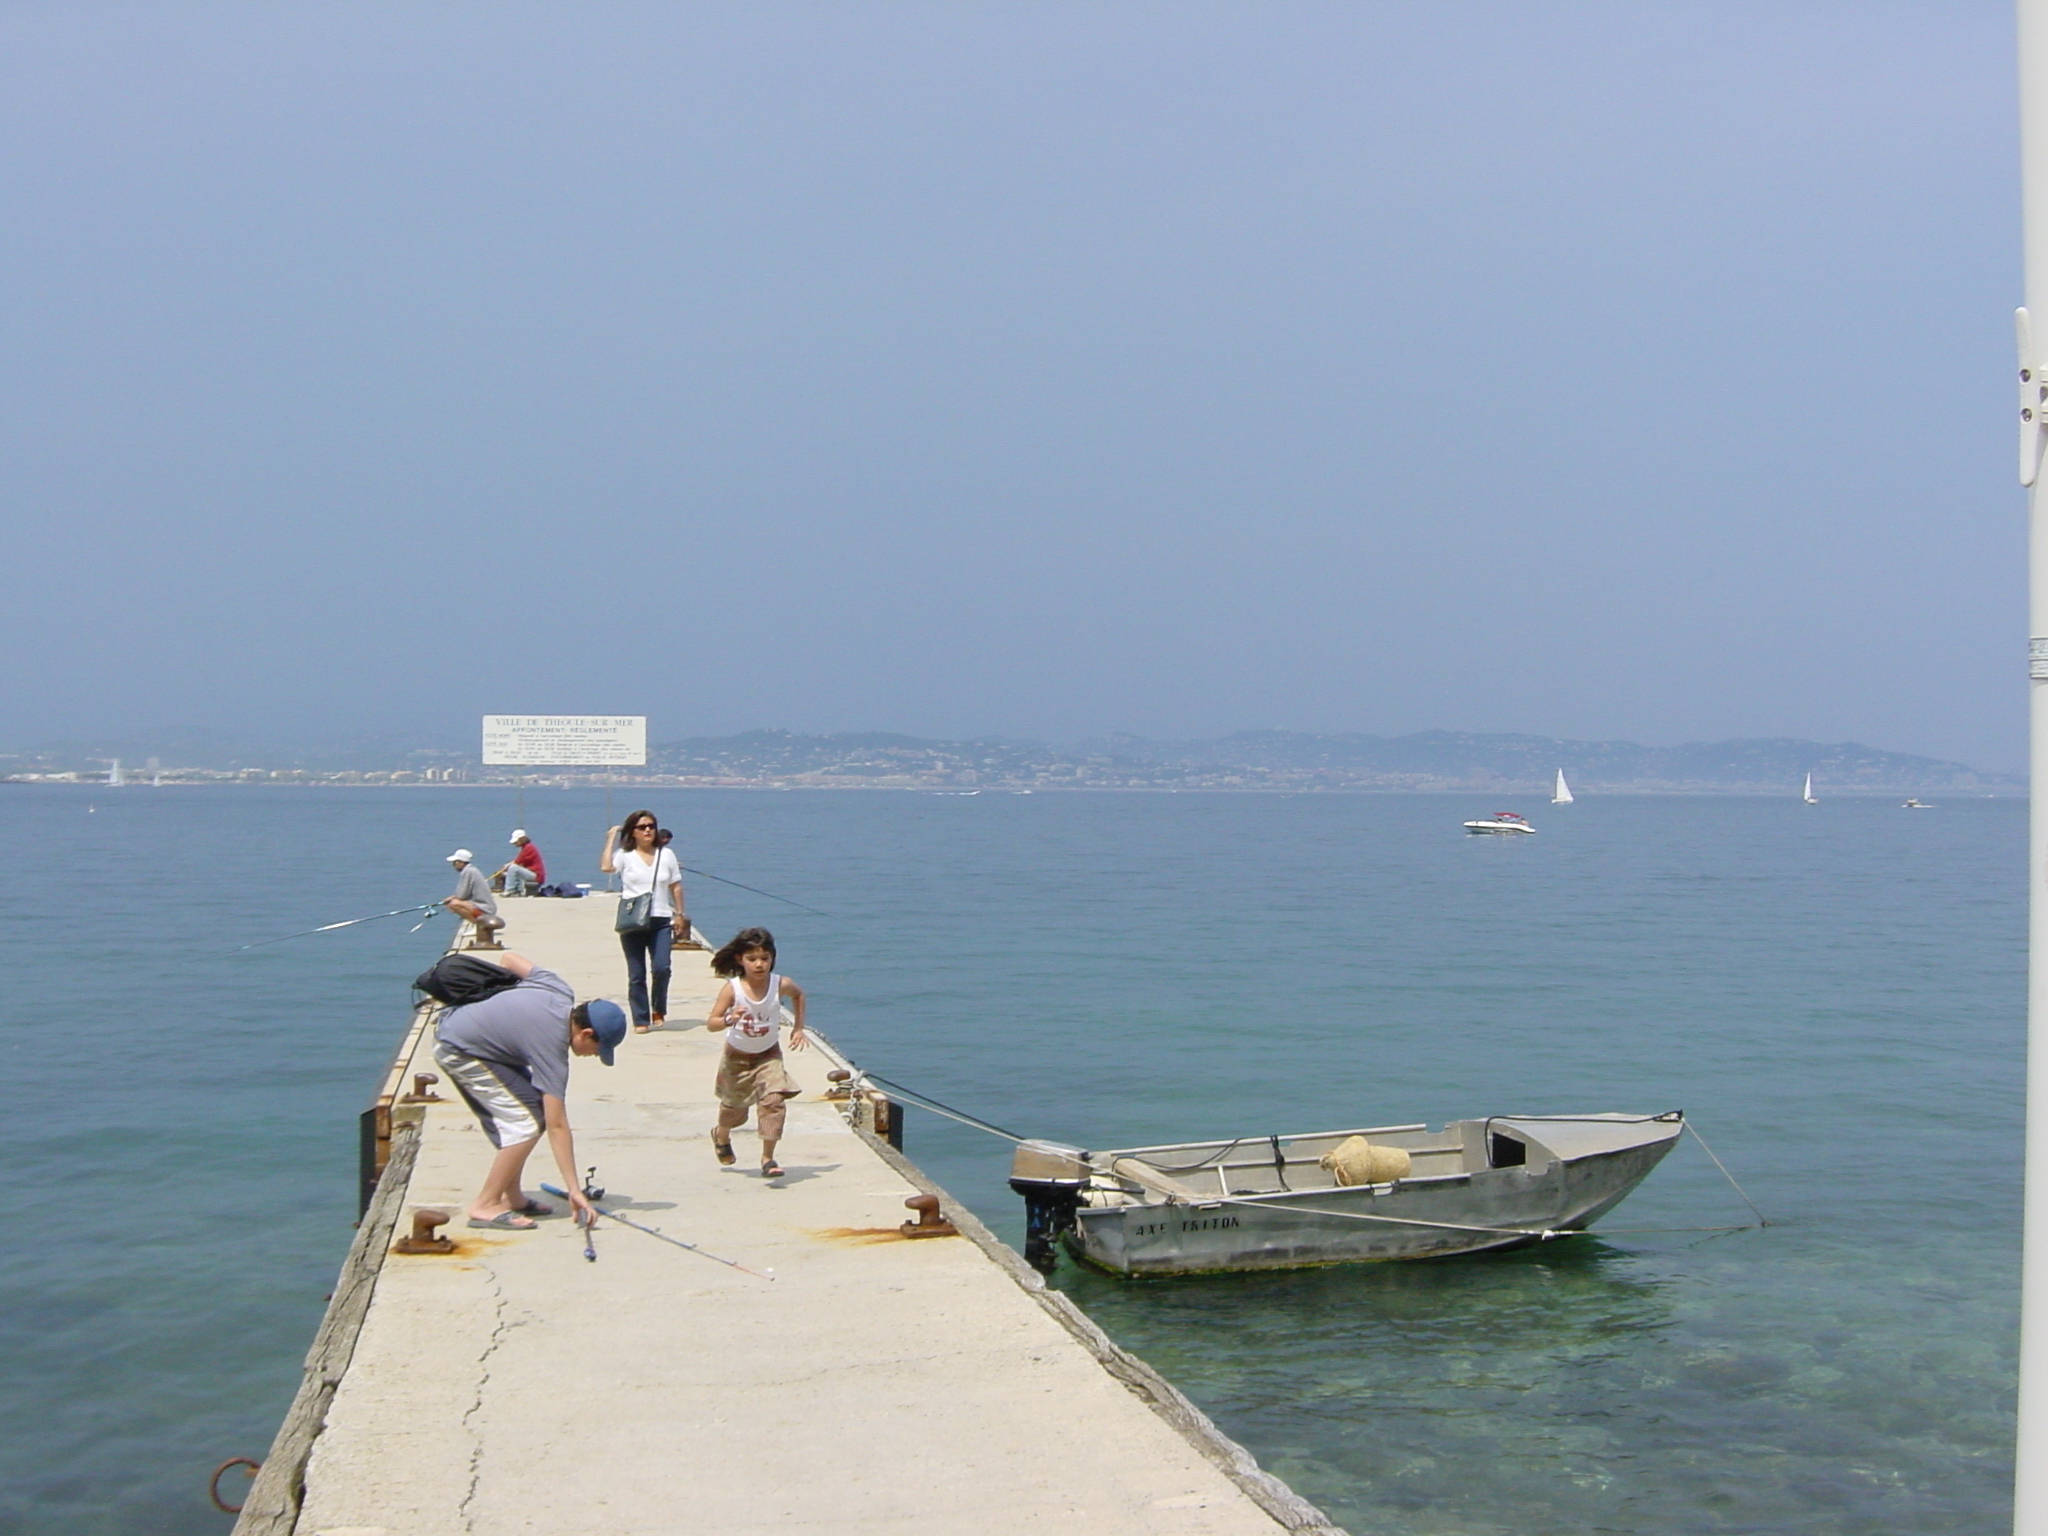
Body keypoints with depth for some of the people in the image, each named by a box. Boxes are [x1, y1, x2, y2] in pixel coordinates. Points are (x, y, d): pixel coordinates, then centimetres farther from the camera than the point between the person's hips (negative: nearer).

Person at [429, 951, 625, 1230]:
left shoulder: (561, 992, -4)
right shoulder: (551, 1049, -24)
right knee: (528, 1121, -13)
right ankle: (485, 1206, -8)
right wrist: (574, 1190, -23)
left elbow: (509, 959, 11)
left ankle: (511, 1197, 14)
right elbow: (557, 1126, -24)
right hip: (458, 1051, -10)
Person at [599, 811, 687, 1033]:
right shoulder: (625, 856, 2)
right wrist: (611, 839, -8)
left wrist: (679, 914, 9)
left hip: (661, 921, 1)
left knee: (661, 968, -13)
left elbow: (676, 887, 14)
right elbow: (606, 867, -18)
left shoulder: (666, 855, 10)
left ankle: (659, 1010, 11)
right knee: (636, 975, 2)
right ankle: (641, 1020, 9)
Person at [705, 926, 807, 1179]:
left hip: (768, 1056, 1)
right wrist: (729, 1020, -48)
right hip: (737, 1057, -1)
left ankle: (767, 1158, -10)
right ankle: (721, 1136, 52)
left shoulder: (781, 985, -19)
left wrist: (798, 1028, 2)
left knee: (774, 1099, -20)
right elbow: (711, 1024, -28)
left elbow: (798, 994, 6)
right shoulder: (732, 989, -25)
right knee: (734, 1106, 17)